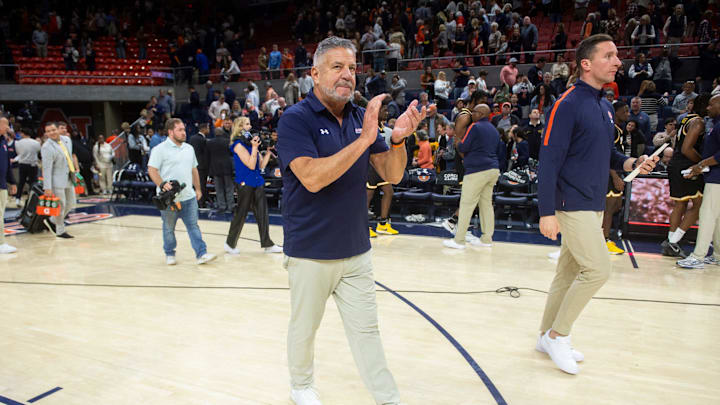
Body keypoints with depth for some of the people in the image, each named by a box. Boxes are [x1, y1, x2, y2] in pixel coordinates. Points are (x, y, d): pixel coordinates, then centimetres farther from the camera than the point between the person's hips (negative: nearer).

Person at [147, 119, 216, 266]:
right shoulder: (160, 149, -7)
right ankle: (169, 254, 25)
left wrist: (198, 189, 17)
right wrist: (162, 184, -25)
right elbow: (152, 170, -11)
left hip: (188, 196, 4)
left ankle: (202, 254, 0)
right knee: (169, 228, 10)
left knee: (193, 225, 1)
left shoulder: (189, 148, 13)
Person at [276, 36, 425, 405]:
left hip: (356, 251, 4)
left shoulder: (360, 118, 4)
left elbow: (392, 174, 1)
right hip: (310, 253, -4)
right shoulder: (296, 119, -12)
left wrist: (399, 139, -19)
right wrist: (363, 140, -29)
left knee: (366, 329, 12)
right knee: (304, 328, 16)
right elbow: (312, 178, -26)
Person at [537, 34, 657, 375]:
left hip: (594, 206, 8)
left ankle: (548, 336, 25)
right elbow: (549, 160, -16)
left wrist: (630, 163, 2)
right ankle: (558, 335, 6)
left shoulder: (605, 107, 13)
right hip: (573, 206, -8)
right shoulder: (568, 104, -12)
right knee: (597, 269, -11)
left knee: (569, 273, 12)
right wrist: (547, 212, -20)